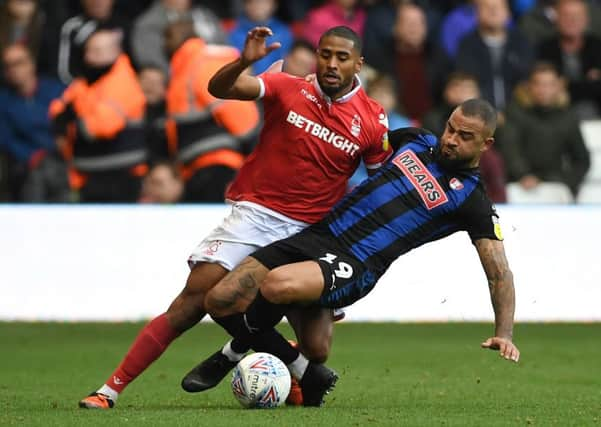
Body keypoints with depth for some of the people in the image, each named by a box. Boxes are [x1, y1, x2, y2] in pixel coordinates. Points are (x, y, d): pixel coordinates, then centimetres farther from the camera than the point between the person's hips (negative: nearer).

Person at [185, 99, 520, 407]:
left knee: (277, 284, -37)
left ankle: (240, 347, -3)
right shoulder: (418, 141, 14)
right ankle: (305, 373, 7)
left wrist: (505, 333, -16)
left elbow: (499, 272, -4)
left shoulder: (472, 200, -3)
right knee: (219, 300, -6)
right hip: (316, 234, 7)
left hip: (354, 266, -7)